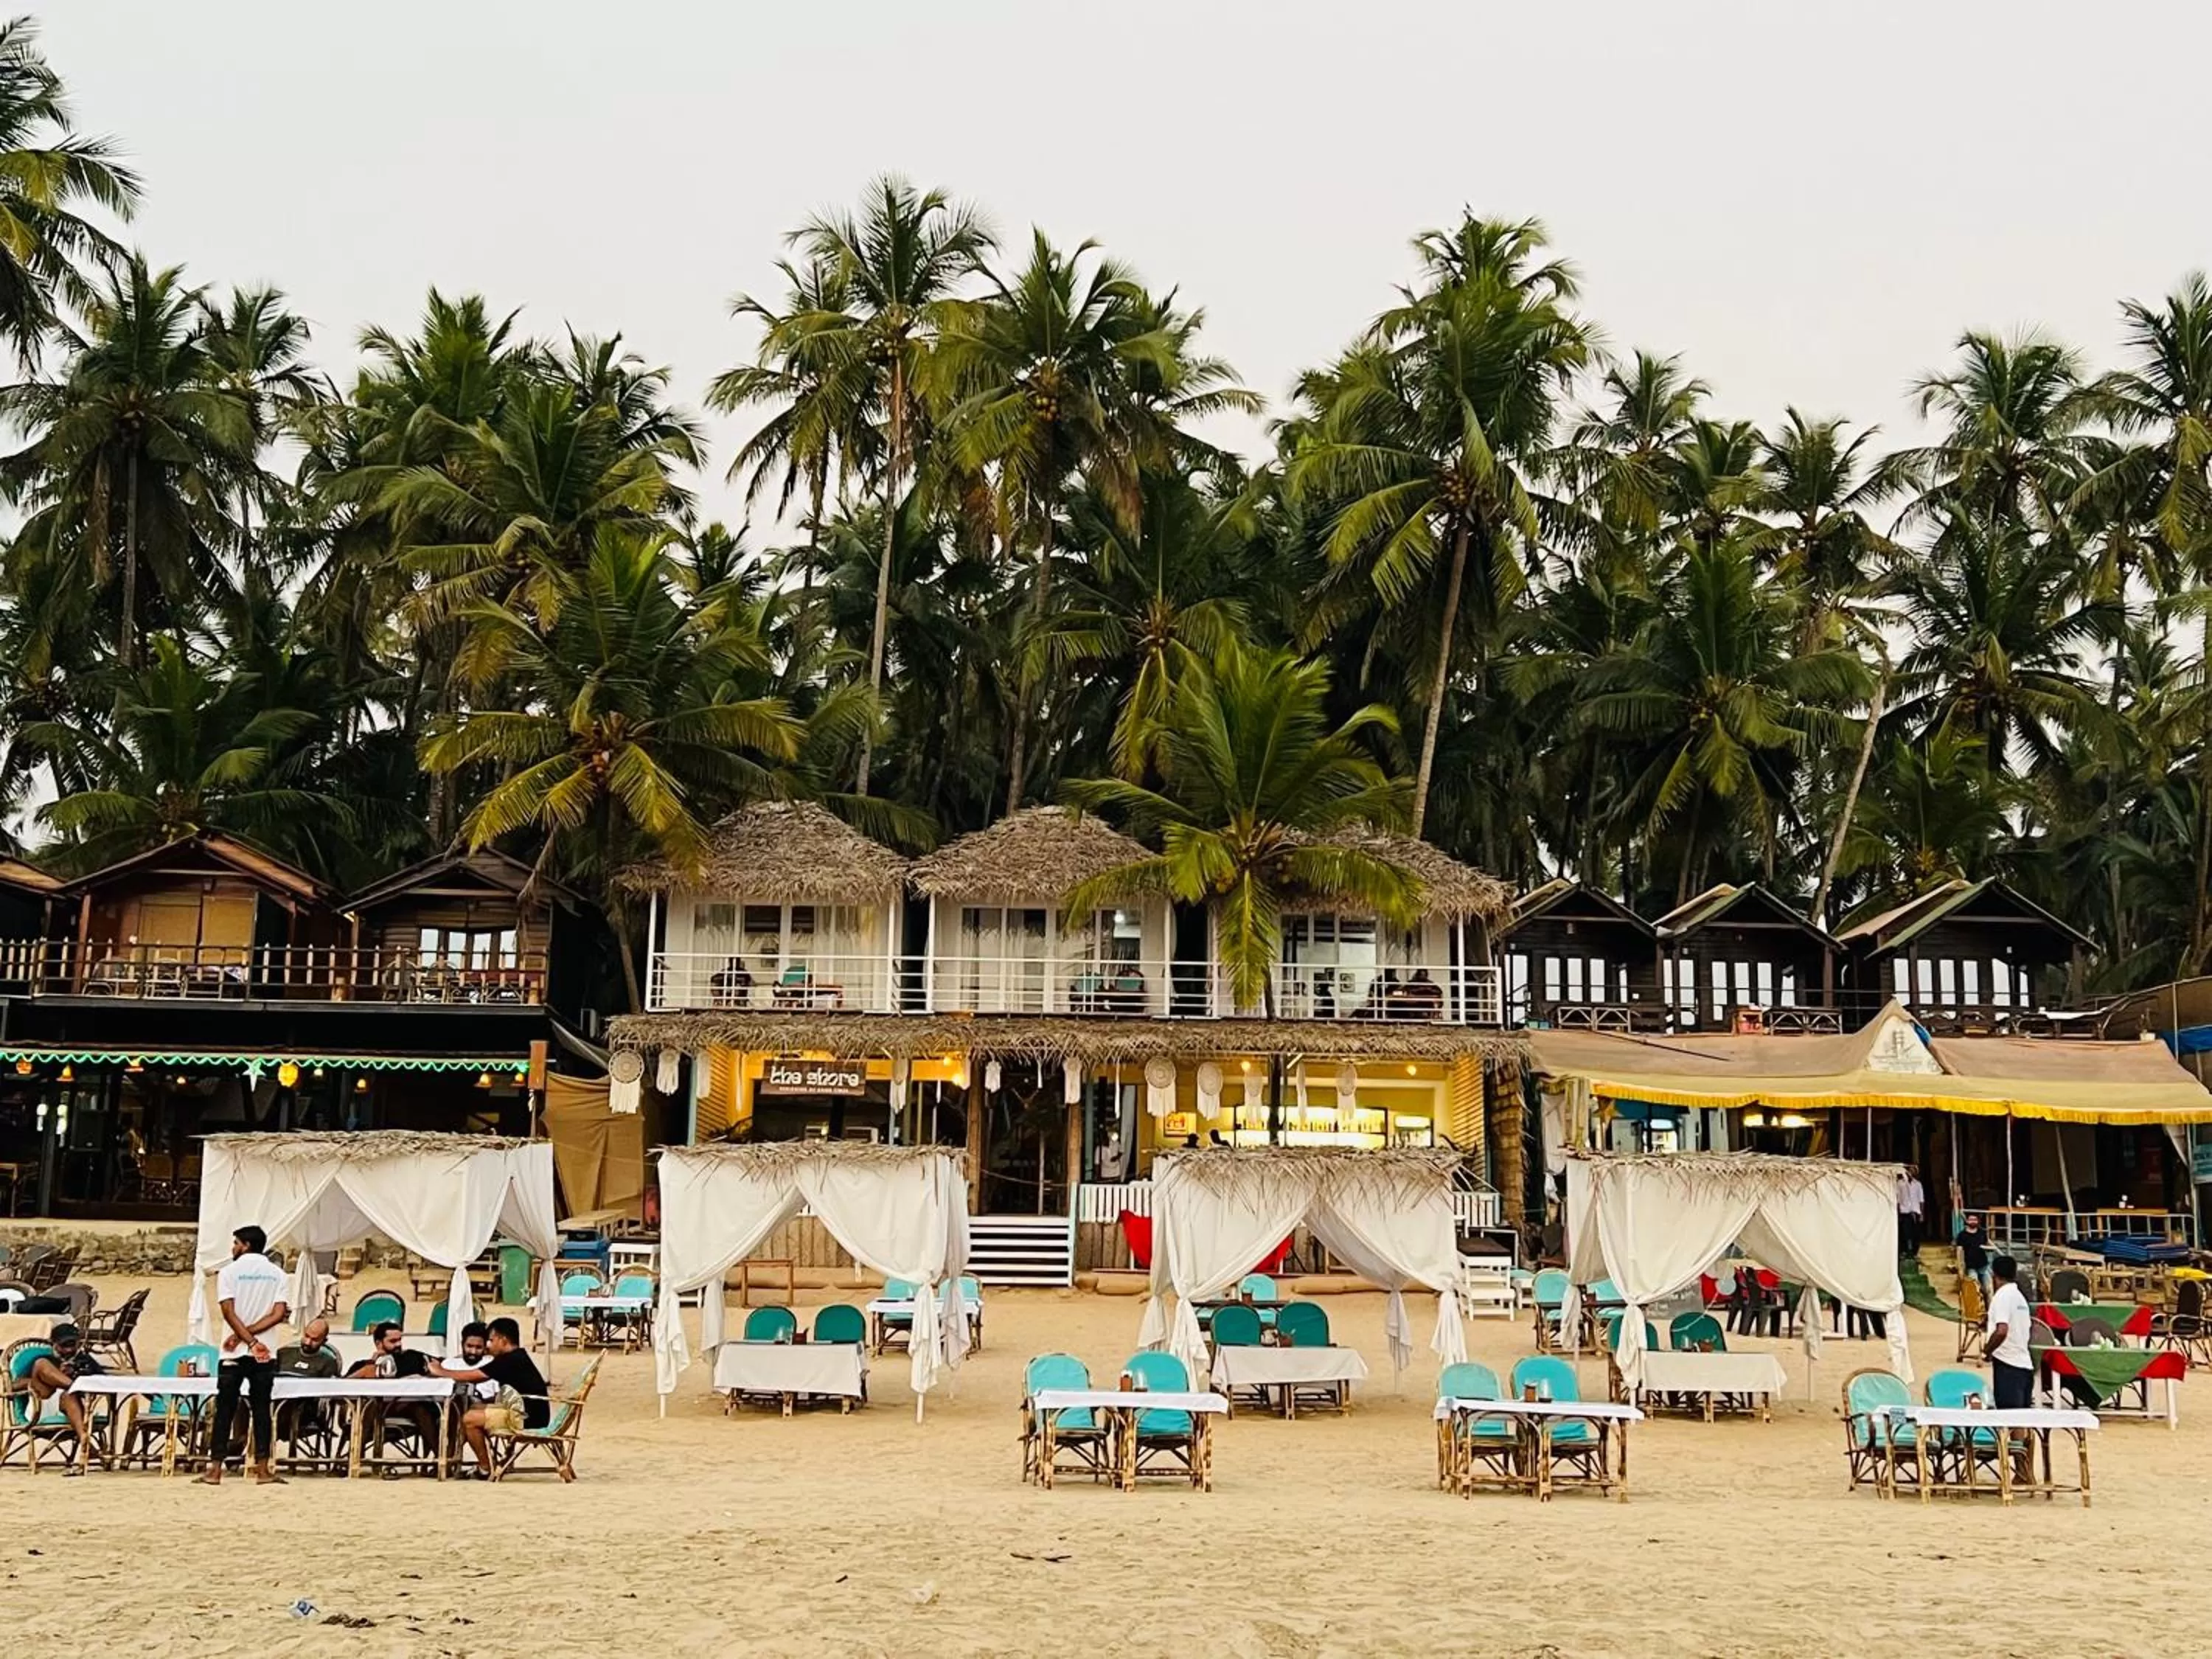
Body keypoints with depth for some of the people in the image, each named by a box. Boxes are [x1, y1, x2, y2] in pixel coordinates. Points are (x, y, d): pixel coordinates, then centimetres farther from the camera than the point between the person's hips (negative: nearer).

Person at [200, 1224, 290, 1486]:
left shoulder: (229, 1271, -1)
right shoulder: (277, 1274, 6)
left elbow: (229, 1312, -11)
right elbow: (279, 1314, -5)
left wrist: (249, 1341, -13)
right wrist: (250, 1336, -7)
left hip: (234, 1353, -2)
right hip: (265, 1355, 2)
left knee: (225, 1410, 4)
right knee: (262, 1409, 5)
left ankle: (215, 1470, 3)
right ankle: (263, 1470, 1)